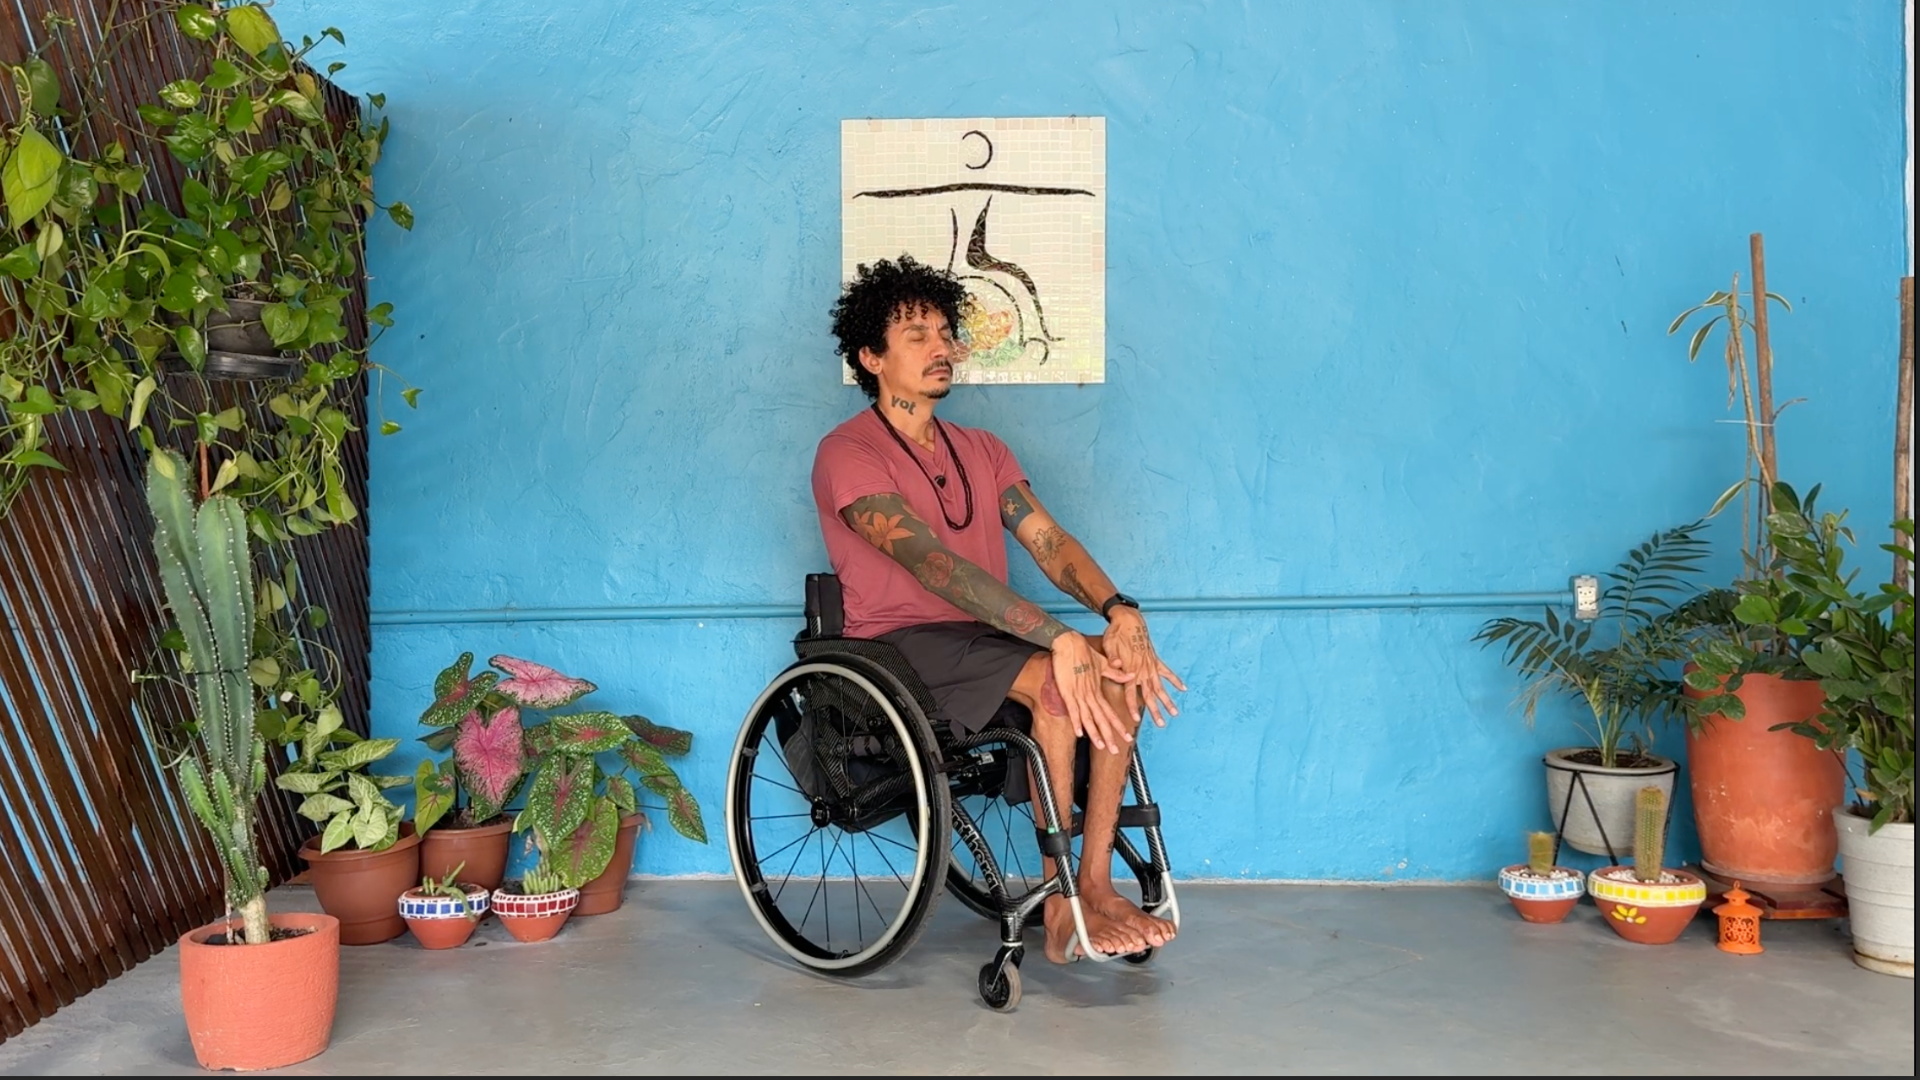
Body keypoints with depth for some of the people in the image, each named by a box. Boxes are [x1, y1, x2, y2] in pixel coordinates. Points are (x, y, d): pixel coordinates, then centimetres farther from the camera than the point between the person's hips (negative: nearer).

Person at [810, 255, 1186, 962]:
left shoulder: (982, 451, 16)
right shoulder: (847, 454, -8)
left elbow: (1049, 541, 2)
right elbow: (933, 564, -22)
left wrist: (1119, 610, -20)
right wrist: (1057, 638, -32)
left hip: (982, 637, 7)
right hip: (896, 645, -7)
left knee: (1121, 670, -18)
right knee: (1053, 679, -30)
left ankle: (1095, 885, -16)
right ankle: (1059, 898, -20)